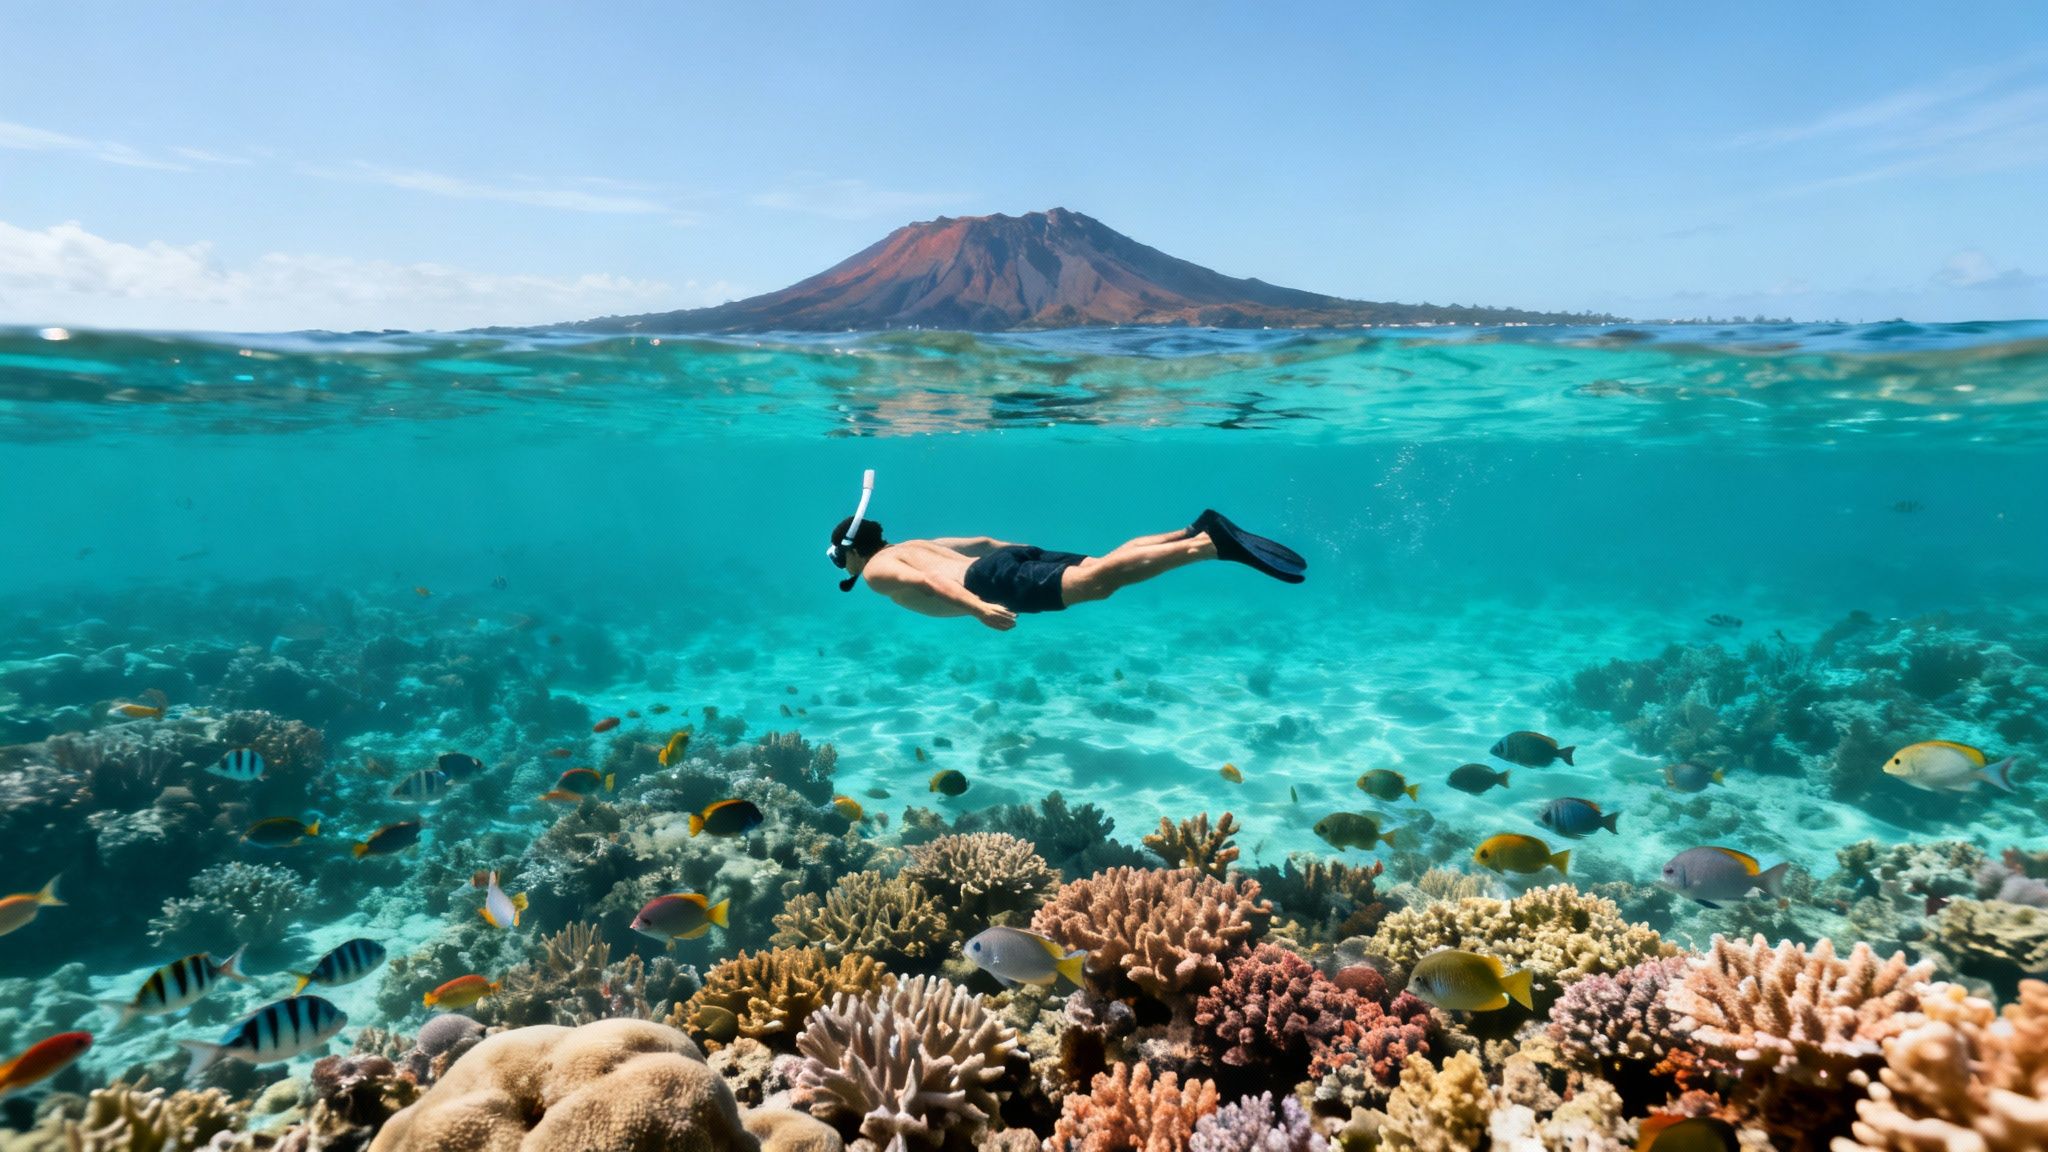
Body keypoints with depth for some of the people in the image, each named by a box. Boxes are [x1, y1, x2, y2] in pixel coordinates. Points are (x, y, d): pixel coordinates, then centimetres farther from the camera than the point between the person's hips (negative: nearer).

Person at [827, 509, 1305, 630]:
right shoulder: (912, 545, 36)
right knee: (1103, 565, -1)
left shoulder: (876, 570, 10)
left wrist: (979, 608, -25)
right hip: (1007, 559, 9)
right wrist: (1023, 554, 44)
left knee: (1098, 581, -23)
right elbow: (982, 541, 37)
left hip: (995, 580, -9)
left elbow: (926, 582, -12)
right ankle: (1199, 532, -14)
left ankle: (1214, 543, -35)